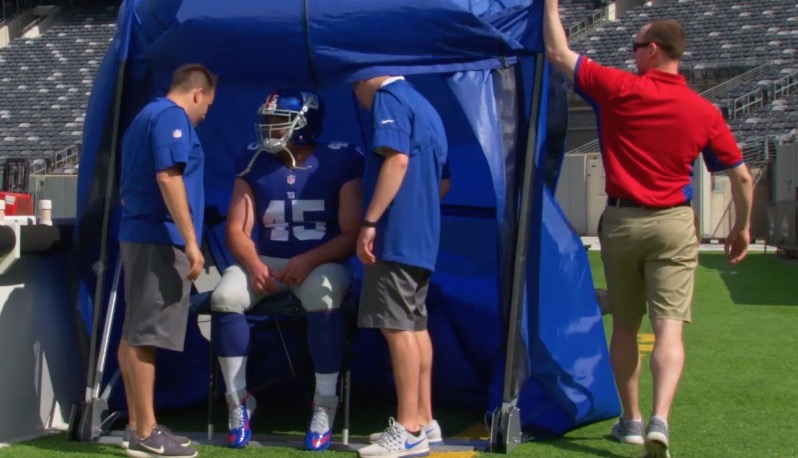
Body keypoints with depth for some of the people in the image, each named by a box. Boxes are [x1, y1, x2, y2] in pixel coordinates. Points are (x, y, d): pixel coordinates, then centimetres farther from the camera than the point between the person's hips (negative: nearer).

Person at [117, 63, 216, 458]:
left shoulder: (145, 116, 22)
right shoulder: (172, 117, -9)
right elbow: (168, 177, -21)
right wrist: (191, 241, -22)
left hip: (137, 234, 10)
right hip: (159, 238, -10)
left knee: (135, 333, 11)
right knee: (145, 336, -9)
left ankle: (137, 426, 17)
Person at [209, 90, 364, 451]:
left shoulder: (339, 163, -8)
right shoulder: (255, 163, 2)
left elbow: (352, 234, -10)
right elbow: (237, 231, 2)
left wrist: (309, 261, -24)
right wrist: (255, 265, -18)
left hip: (322, 262, -3)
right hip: (267, 261, 3)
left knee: (323, 299, -37)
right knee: (225, 297, -26)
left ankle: (324, 407, -22)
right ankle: (238, 402, -11)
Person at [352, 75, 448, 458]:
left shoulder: (387, 97, -7)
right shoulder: (422, 104, 21)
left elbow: (397, 160, -21)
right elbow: (440, 178, 24)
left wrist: (370, 221, -22)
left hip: (397, 233, -10)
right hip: (423, 234, 10)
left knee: (397, 327, -9)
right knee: (415, 325, 13)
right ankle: (423, 420, 18)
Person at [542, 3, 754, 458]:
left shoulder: (619, 90, -7)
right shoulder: (704, 111, -2)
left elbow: (558, 53, 3)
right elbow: (742, 177, 4)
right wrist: (742, 227, 18)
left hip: (621, 221, 0)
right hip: (673, 224, 0)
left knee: (625, 327, 15)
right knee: (669, 329, -5)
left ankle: (631, 420, 23)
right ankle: (659, 420, -23)